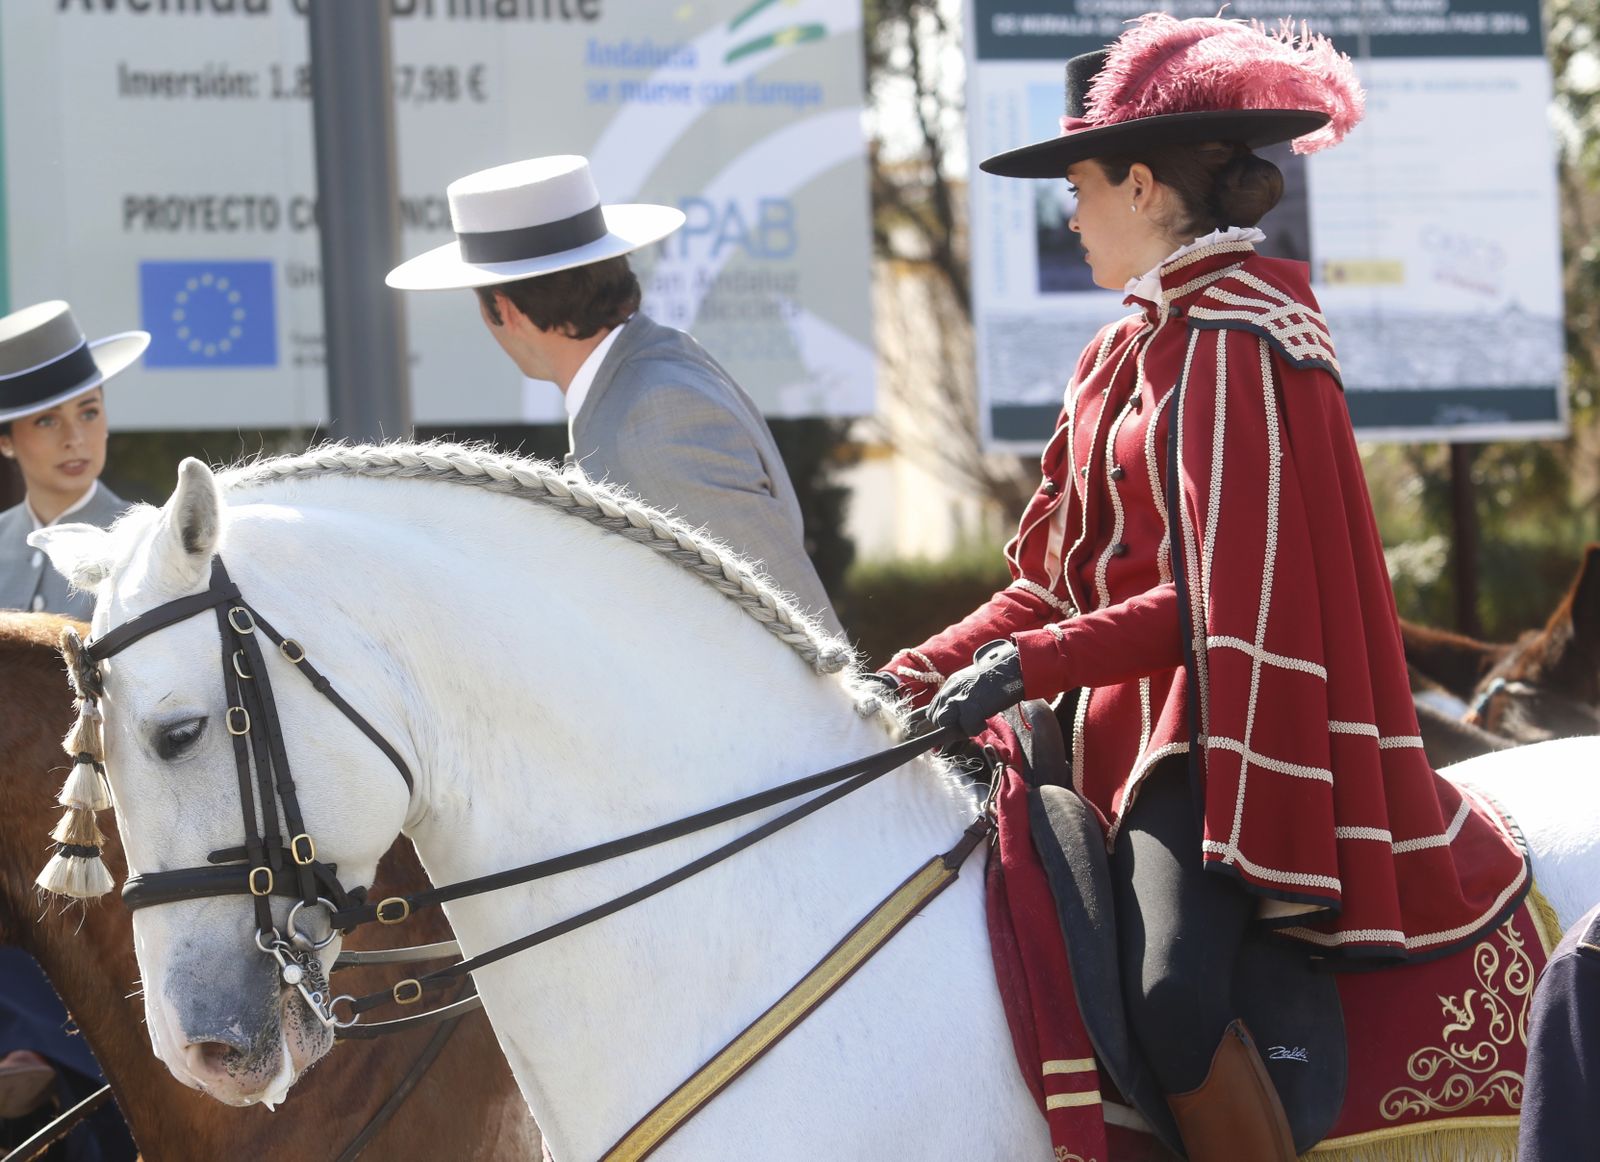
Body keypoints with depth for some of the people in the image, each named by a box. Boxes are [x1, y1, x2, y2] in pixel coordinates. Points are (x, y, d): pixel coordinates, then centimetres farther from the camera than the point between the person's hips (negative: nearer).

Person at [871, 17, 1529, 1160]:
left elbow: (1230, 597, -18)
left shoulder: (1245, 343, -11)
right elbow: (1053, 581, 18)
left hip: (1209, 720, -10)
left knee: (1175, 992, -30)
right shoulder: (1124, 354, 17)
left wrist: (1029, 663, -24)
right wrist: (920, 674, 3)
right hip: (1118, 722, 10)